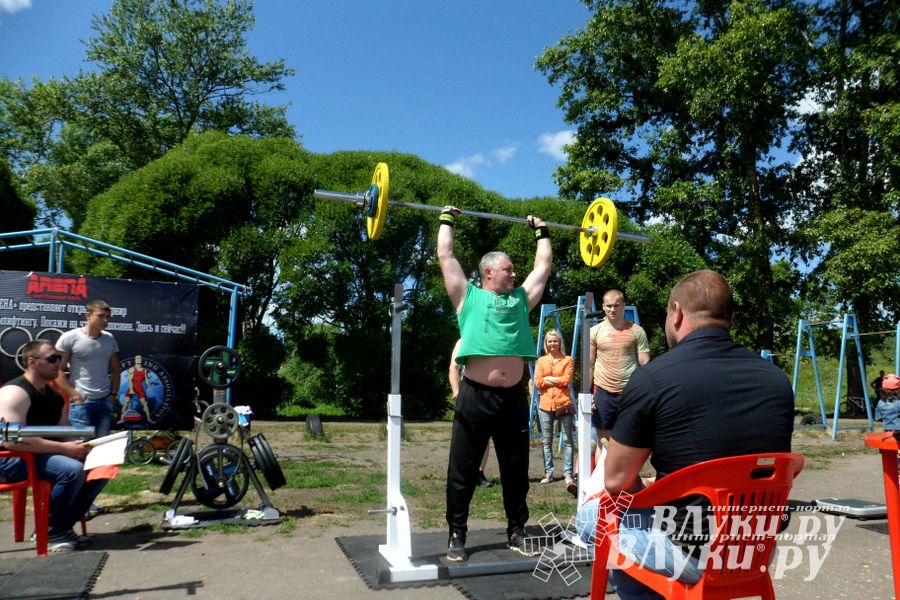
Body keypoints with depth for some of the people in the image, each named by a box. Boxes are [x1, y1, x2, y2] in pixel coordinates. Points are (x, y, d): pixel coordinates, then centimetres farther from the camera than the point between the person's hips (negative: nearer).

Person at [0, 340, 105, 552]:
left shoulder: (54, 395, 12)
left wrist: (79, 445, -8)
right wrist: (63, 448, -27)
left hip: (44, 454, 9)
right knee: (73, 470, -31)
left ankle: (64, 525, 5)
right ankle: (50, 533, -12)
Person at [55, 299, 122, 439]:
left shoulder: (109, 339, 8)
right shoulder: (69, 337, -6)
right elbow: (58, 370, -6)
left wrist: (113, 393, 8)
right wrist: (73, 394, -10)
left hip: (105, 401, 5)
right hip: (81, 401, -5)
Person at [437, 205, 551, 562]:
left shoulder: (521, 299, 17)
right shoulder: (468, 296, 7)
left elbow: (544, 264, 26)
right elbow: (446, 257, 8)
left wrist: (542, 231, 33)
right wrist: (447, 219, 17)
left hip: (513, 399, 4)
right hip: (476, 396, -4)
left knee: (516, 470, 13)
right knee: (463, 470, 5)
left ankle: (517, 532, 28)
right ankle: (457, 535, 18)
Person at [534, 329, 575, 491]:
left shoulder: (568, 360, 5)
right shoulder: (541, 361, 11)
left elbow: (566, 380, -7)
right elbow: (538, 382, 1)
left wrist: (548, 378, -2)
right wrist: (558, 380, -4)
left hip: (563, 404, -3)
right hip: (545, 405, 3)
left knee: (567, 440, -6)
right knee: (547, 441, 8)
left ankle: (568, 475, -5)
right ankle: (548, 473, 17)